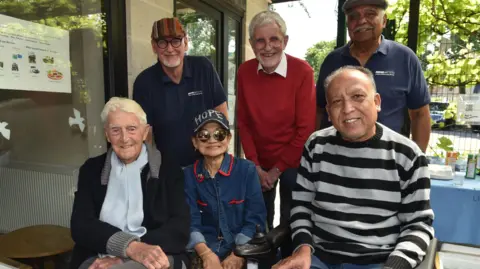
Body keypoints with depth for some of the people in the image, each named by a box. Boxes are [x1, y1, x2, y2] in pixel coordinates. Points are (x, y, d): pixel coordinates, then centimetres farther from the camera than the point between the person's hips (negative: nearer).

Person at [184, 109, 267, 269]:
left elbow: (256, 218, -5)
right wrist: (206, 254, -20)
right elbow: (190, 221, -4)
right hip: (206, 248, 1)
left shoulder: (247, 169, -2)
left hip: (243, 247, 0)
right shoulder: (188, 175, 3)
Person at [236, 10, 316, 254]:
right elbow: (243, 122, -2)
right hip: (259, 163, 3)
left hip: (293, 163, -3)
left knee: (290, 223, 13)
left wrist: (277, 169, -11)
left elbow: (306, 129, -16)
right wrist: (255, 165, -6)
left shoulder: (302, 71, -18)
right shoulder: (244, 72, -7)